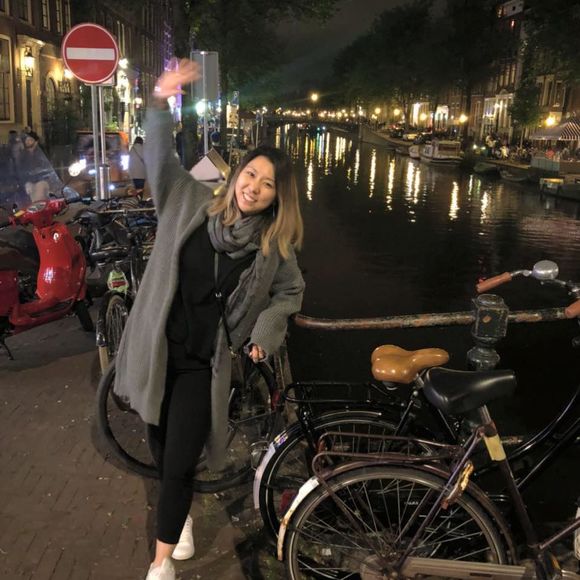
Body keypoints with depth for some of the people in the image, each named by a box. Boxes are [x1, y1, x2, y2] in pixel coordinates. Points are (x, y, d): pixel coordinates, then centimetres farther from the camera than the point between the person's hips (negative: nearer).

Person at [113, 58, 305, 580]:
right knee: (161, 450, 18)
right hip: (155, 351, 2)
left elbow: (291, 292, 11)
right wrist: (161, 102, -23)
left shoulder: (273, 246, -5)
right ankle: (182, 516, 48)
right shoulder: (192, 204, -5)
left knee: (179, 466, 0)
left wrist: (264, 333, -2)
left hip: (203, 364, -1)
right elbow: (161, 157, -10)